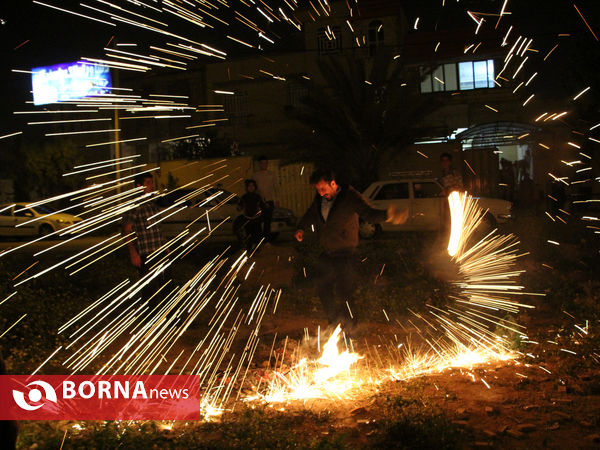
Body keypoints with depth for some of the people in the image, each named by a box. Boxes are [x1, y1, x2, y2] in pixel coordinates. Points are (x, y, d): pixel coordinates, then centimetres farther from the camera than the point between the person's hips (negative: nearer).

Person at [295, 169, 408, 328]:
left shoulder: (350, 197, -14)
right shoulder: (320, 199, 3)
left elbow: (369, 213, -23)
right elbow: (310, 215, 20)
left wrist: (388, 215, -42)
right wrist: (301, 229, 4)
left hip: (345, 256, -6)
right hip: (326, 255, 6)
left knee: (345, 294, -4)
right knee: (323, 289, 15)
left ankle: (350, 329, 15)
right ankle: (334, 321, 36)